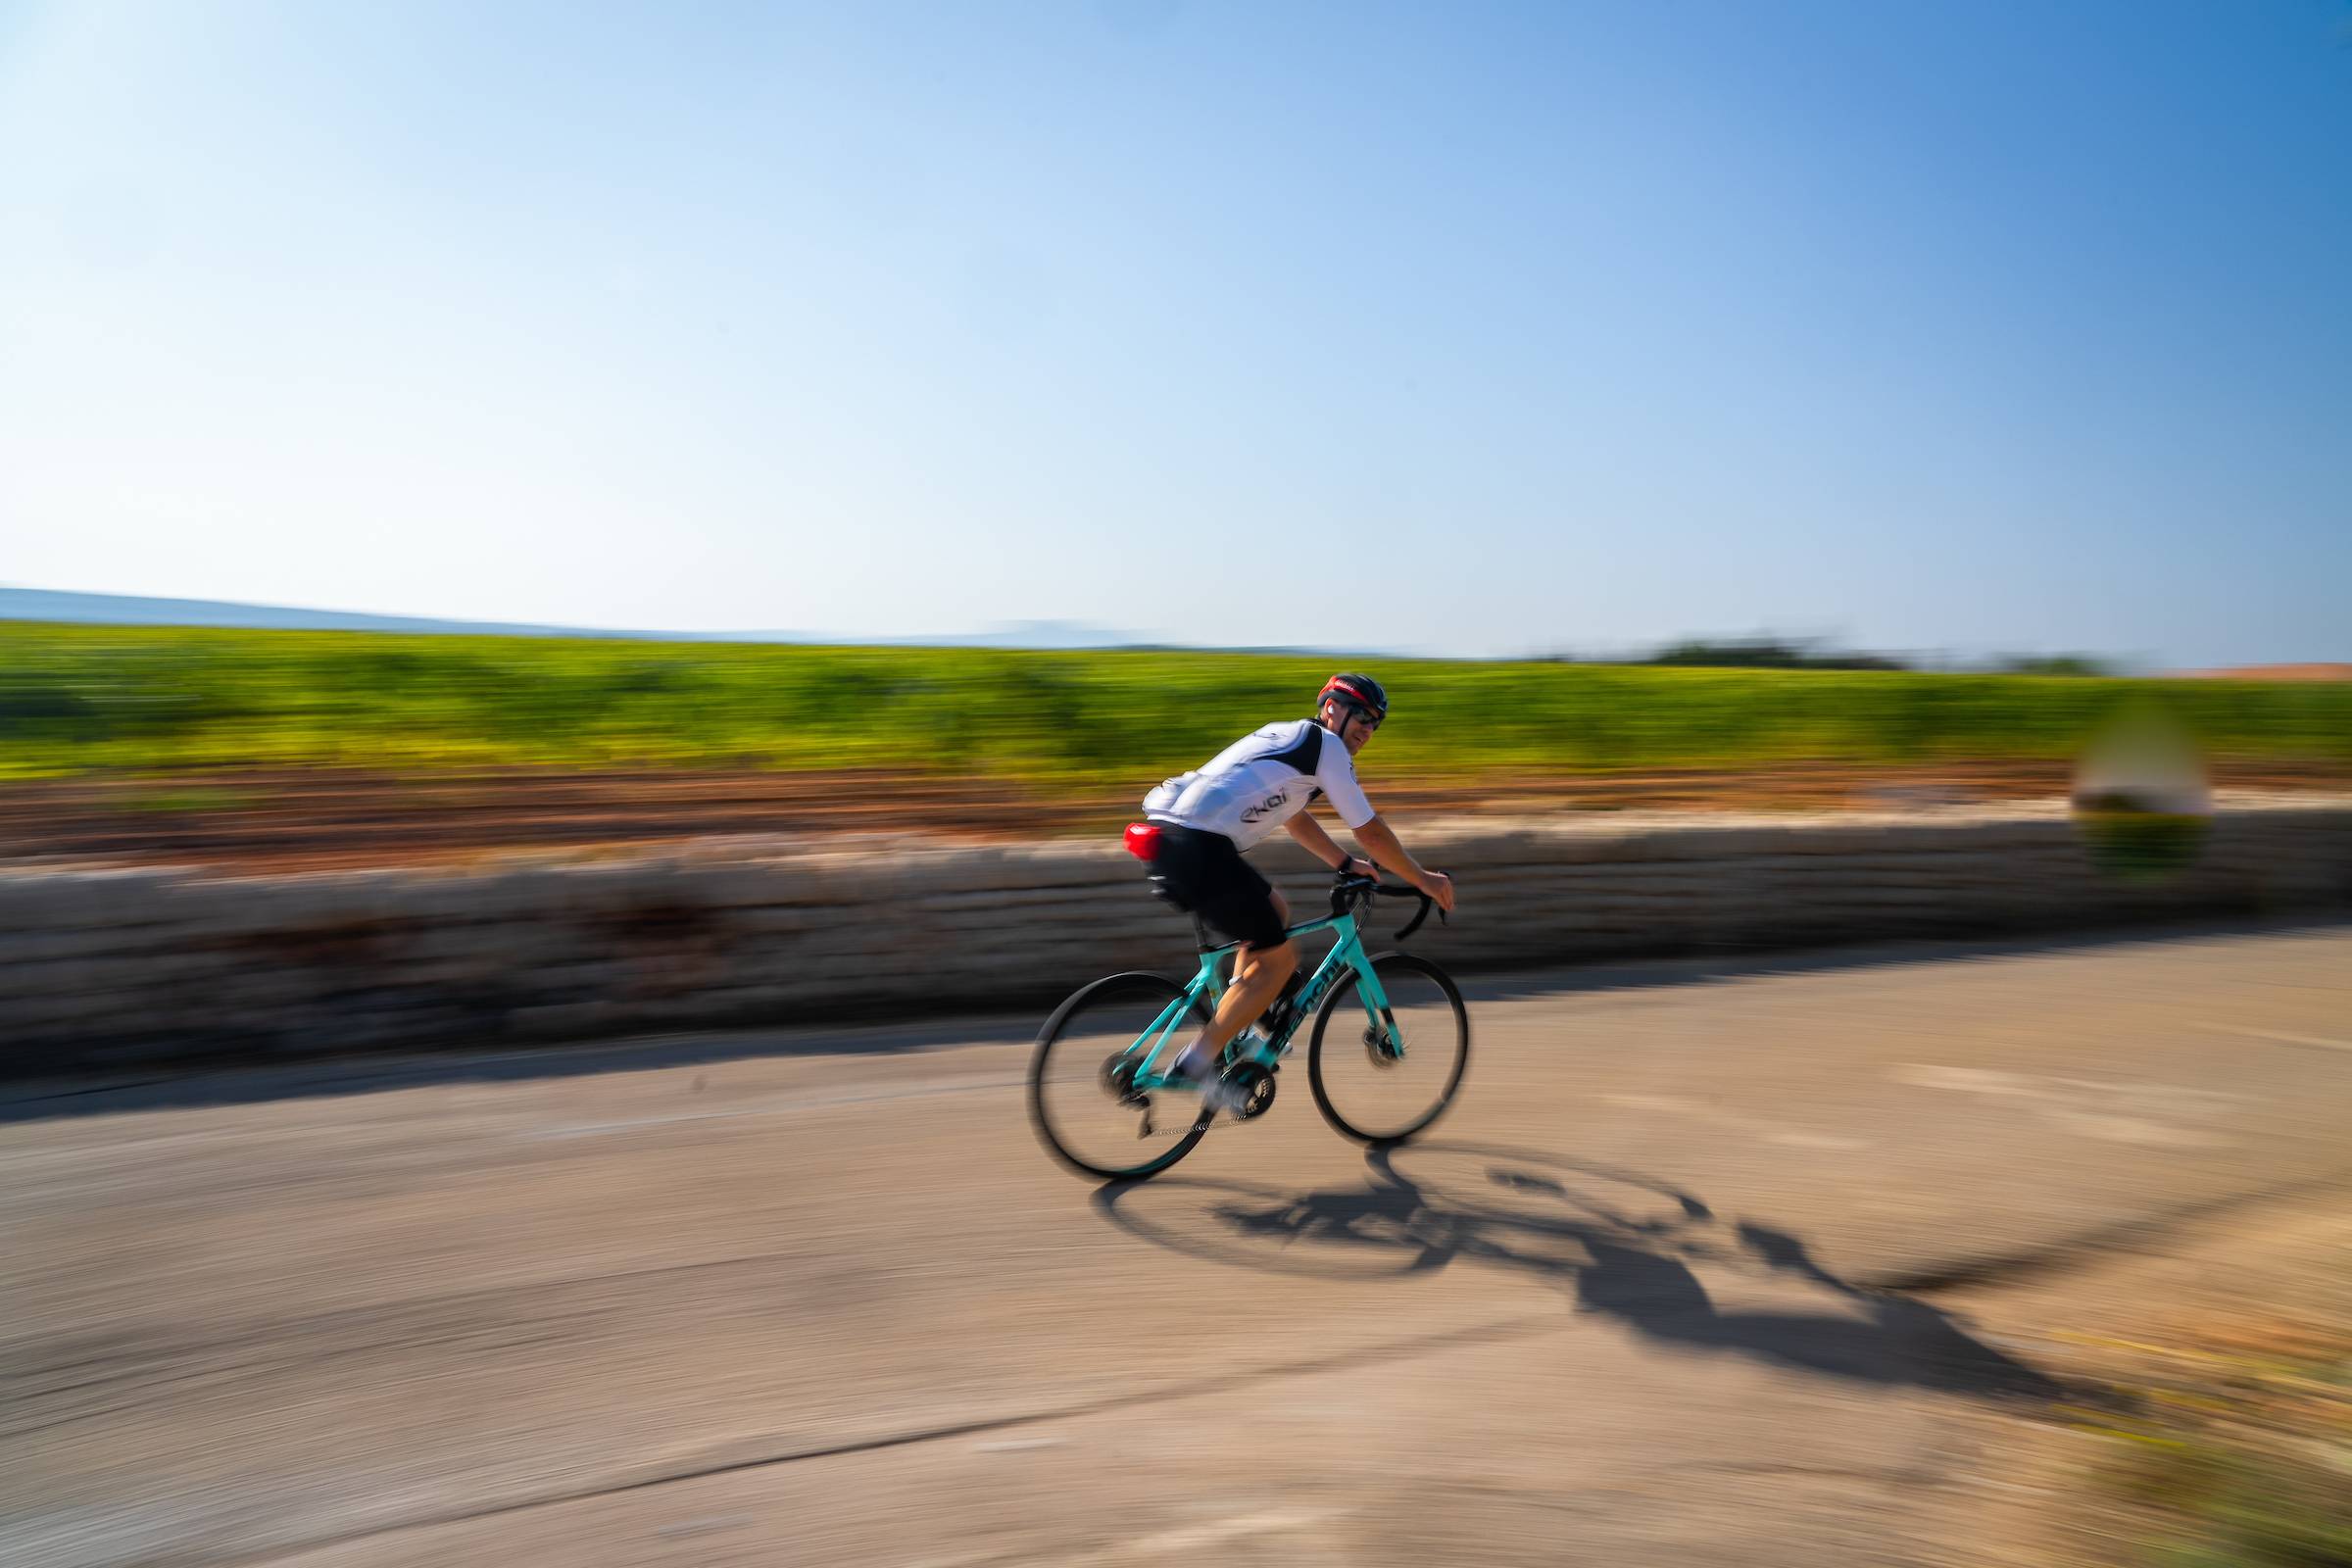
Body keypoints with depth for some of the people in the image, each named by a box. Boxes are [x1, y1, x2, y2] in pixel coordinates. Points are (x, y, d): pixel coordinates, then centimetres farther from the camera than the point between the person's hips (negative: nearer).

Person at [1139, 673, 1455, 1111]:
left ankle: (1236, 1029, 23)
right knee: (1279, 958, 0)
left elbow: (1295, 819, 40)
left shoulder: (1285, 738, 29)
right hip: (1198, 848, -10)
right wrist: (1424, 880, 16)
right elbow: (1370, 832, 4)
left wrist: (1346, 863, 41)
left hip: (1168, 835, 10)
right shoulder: (1326, 746, 2)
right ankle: (1197, 1063, -1)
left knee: (1274, 913, 26)